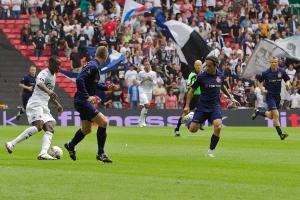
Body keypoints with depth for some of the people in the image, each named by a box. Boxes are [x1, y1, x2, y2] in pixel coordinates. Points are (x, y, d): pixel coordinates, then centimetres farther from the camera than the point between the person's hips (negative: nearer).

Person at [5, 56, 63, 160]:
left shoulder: (53, 76, 21)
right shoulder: (44, 73, -9)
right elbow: (39, 83, -34)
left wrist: (57, 104, 25)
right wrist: (48, 91, -51)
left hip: (44, 106, 10)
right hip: (35, 104, -10)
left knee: (50, 129, -8)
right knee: (38, 126, -27)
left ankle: (43, 153, -24)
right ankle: (12, 144, -25)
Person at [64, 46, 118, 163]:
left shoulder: (95, 66, 12)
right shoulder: (93, 66, -19)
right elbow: (79, 80, -29)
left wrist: (107, 88, 20)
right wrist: (87, 97, -29)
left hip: (84, 102, 10)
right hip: (82, 102, -10)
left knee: (86, 129, 23)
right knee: (103, 122, -15)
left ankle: (71, 146, 44)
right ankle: (100, 153, -9)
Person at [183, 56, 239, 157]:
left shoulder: (220, 75, 0)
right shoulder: (201, 76, -10)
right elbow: (192, 90, -1)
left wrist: (231, 97, 22)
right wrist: (187, 105, -6)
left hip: (215, 106, 1)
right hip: (202, 106, -1)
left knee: (218, 127, -21)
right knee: (193, 129, -5)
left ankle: (210, 151, -5)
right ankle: (190, 119, 33)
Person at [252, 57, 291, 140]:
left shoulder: (281, 71, -2)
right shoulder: (266, 73, -9)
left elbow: (287, 80, 11)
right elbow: (259, 81, 4)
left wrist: (287, 83, -12)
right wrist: (262, 89, -12)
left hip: (277, 95, 5)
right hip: (269, 95, -5)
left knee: (271, 116, 14)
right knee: (276, 114, -18)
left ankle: (258, 112, 41)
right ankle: (280, 134, -14)